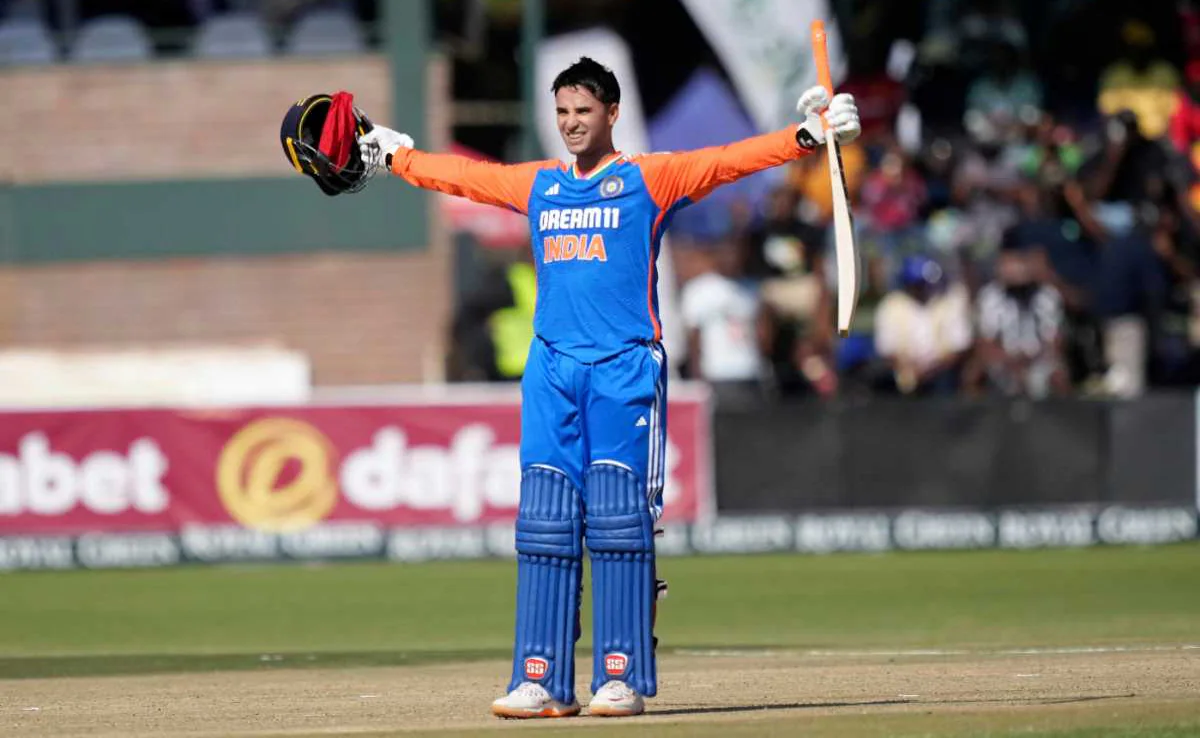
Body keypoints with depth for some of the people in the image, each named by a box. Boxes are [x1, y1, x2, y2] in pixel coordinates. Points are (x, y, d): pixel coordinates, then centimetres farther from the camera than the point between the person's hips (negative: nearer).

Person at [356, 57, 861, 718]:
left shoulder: (649, 178, 4)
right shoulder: (537, 185, 18)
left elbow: (724, 162, -6)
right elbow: (461, 175, 31)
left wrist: (809, 136, -18)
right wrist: (394, 155, 41)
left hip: (625, 366, -4)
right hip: (552, 367, 4)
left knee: (618, 519, -8)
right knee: (545, 525, -1)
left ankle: (623, 677, -6)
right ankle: (543, 681, -1)